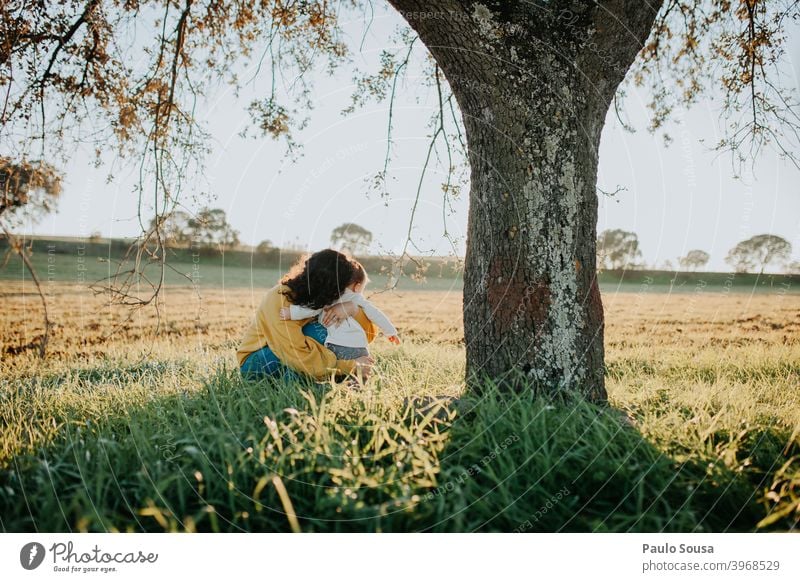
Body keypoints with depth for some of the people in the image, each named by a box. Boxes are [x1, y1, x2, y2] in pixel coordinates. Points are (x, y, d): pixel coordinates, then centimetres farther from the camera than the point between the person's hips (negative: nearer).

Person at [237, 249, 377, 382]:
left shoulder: (323, 298, -8)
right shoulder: (280, 298, -28)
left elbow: (370, 332, -9)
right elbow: (302, 357, -35)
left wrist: (352, 308, -30)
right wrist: (351, 367, -30)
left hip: (286, 362, 7)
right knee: (315, 332, -27)